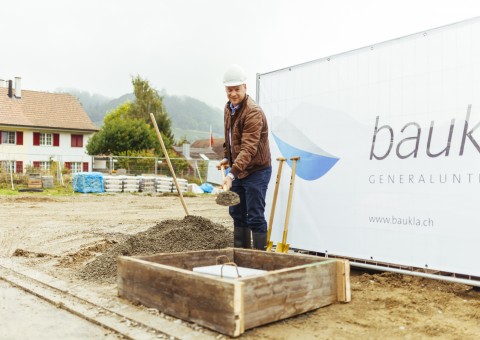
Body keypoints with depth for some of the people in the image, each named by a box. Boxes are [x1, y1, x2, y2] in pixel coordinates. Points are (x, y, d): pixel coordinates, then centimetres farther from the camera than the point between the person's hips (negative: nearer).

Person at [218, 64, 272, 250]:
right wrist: (227, 157, 14)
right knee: (237, 213, 15)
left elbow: (248, 148, -32)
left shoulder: (253, 112, -22)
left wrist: (232, 174, -40)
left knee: (255, 216, -6)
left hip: (256, 170, -9)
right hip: (238, 169, 9)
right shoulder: (228, 108, 7)